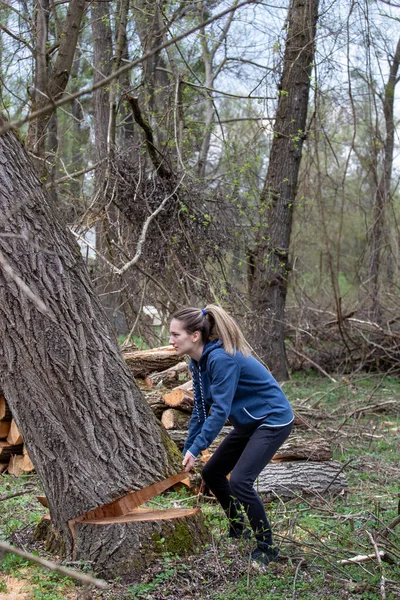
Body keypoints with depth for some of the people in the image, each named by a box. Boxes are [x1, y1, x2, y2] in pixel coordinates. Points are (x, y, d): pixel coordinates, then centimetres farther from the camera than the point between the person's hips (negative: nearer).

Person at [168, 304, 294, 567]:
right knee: (212, 472, 11)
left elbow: (220, 410, -29)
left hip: (273, 420, -10)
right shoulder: (198, 361, 0)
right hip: (250, 422, 10)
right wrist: (187, 451, 5)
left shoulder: (222, 358, -28)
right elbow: (201, 408, 6)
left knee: (240, 480, -18)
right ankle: (238, 530, 29)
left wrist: (196, 449, -26)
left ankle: (267, 547, 0)